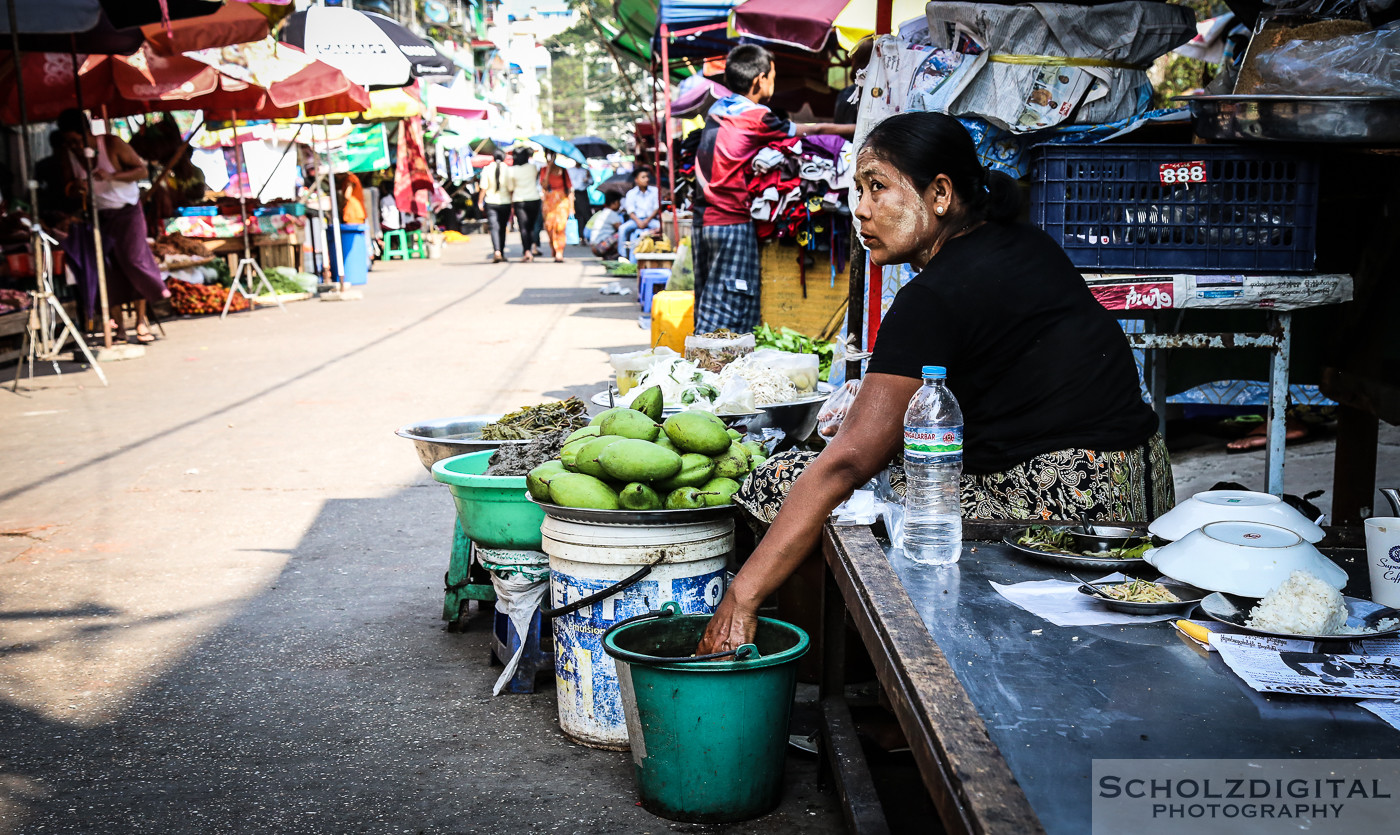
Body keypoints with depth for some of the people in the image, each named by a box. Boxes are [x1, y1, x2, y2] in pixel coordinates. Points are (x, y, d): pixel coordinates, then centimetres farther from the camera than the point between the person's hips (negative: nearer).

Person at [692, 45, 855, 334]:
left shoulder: (716, 109, 10)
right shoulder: (755, 118, -12)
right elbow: (813, 131, -4)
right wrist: (861, 129, 8)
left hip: (704, 217, 8)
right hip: (732, 221, -8)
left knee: (708, 304, 12)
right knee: (731, 304, -4)